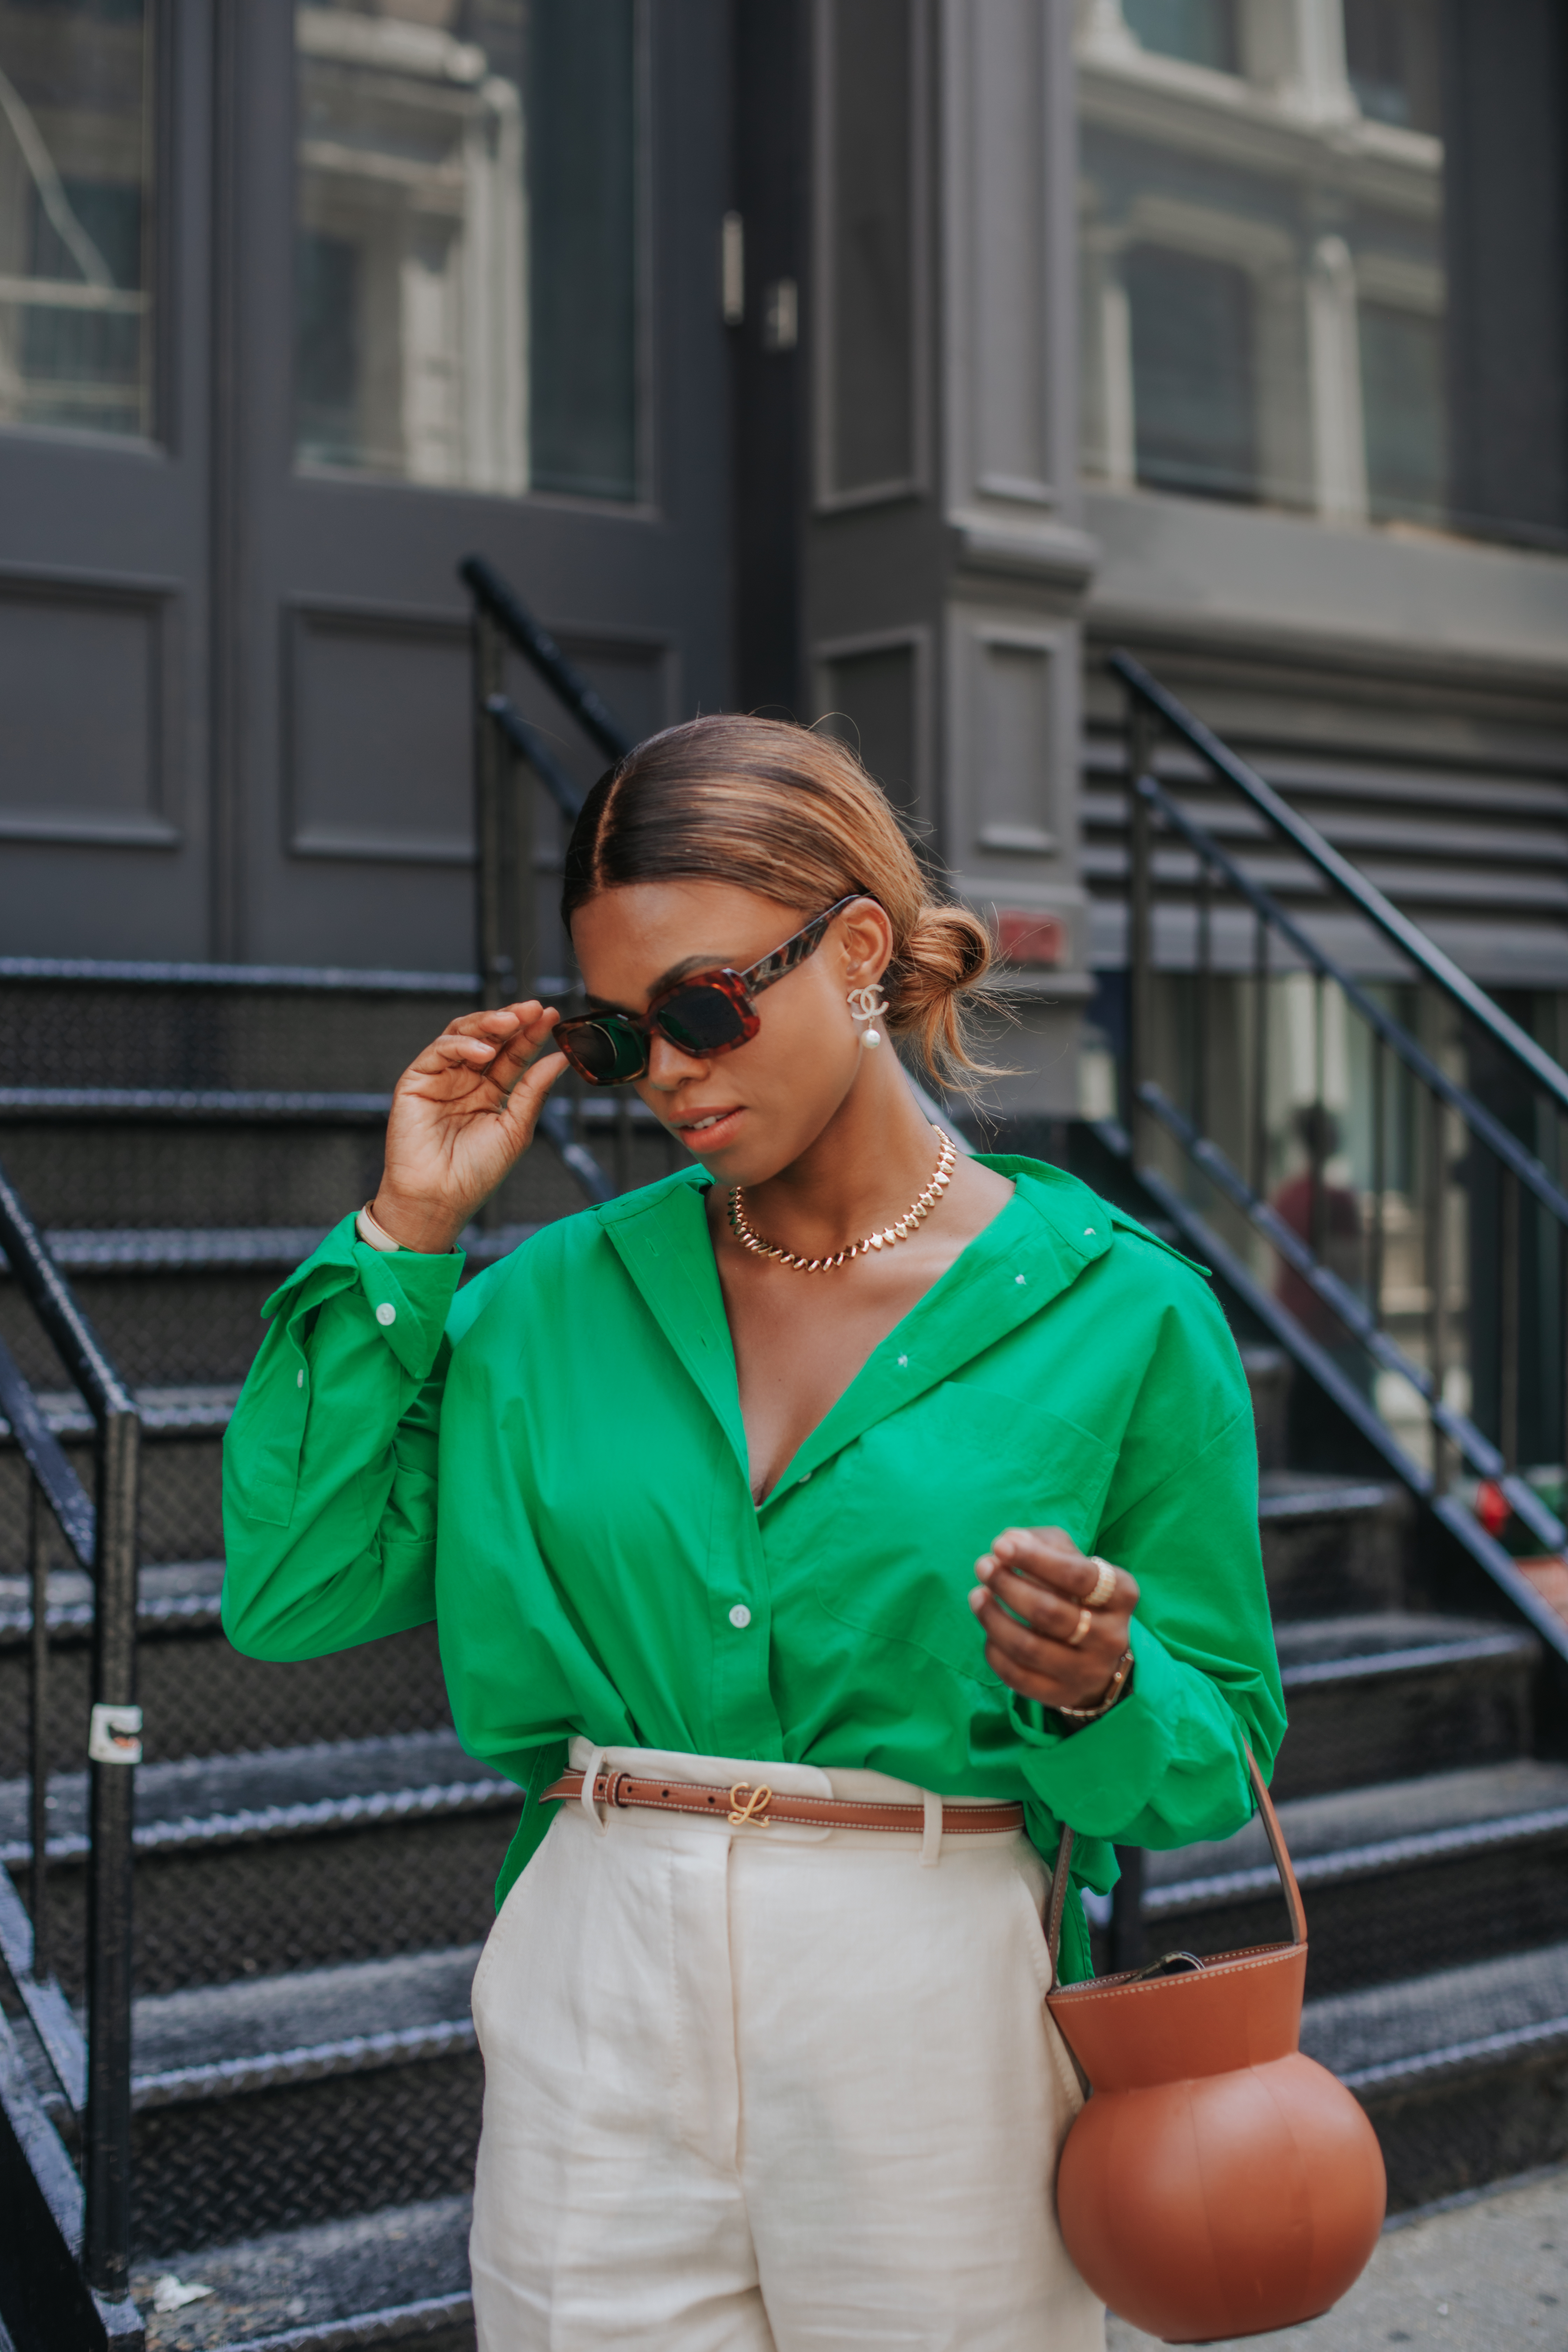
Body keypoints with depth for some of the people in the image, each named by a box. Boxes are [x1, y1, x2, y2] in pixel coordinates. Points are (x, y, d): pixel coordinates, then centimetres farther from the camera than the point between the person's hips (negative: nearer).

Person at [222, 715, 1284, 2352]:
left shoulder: (1117, 1313, -5)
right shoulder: (566, 1294, 4)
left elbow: (1220, 1757, 0)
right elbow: (290, 1588, -1)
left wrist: (1098, 1686, -22)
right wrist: (405, 1232, -1)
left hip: (934, 2013, -2)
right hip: (594, 2003, 3)